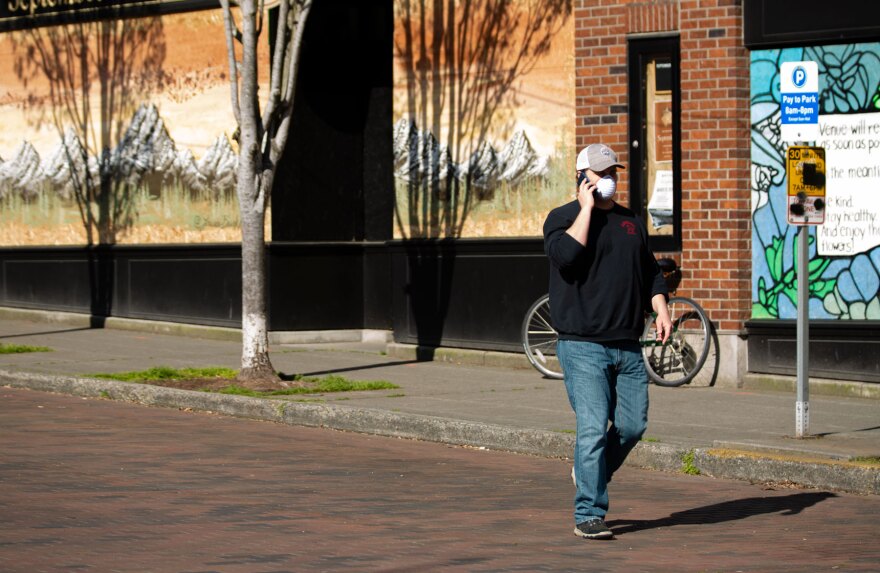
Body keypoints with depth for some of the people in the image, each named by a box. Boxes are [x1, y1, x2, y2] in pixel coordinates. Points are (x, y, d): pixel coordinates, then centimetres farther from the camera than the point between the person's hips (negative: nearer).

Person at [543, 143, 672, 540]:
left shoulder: (631, 222, 17)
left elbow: (650, 271, 24)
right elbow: (566, 255, -22)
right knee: (594, 429, -11)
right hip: (583, 347, -6)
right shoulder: (563, 218, -1)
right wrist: (587, 208, -14)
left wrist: (661, 308, 8)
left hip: (627, 346, 6)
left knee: (633, 425, 5)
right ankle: (589, 515, -7)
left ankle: (589, 473, 31)